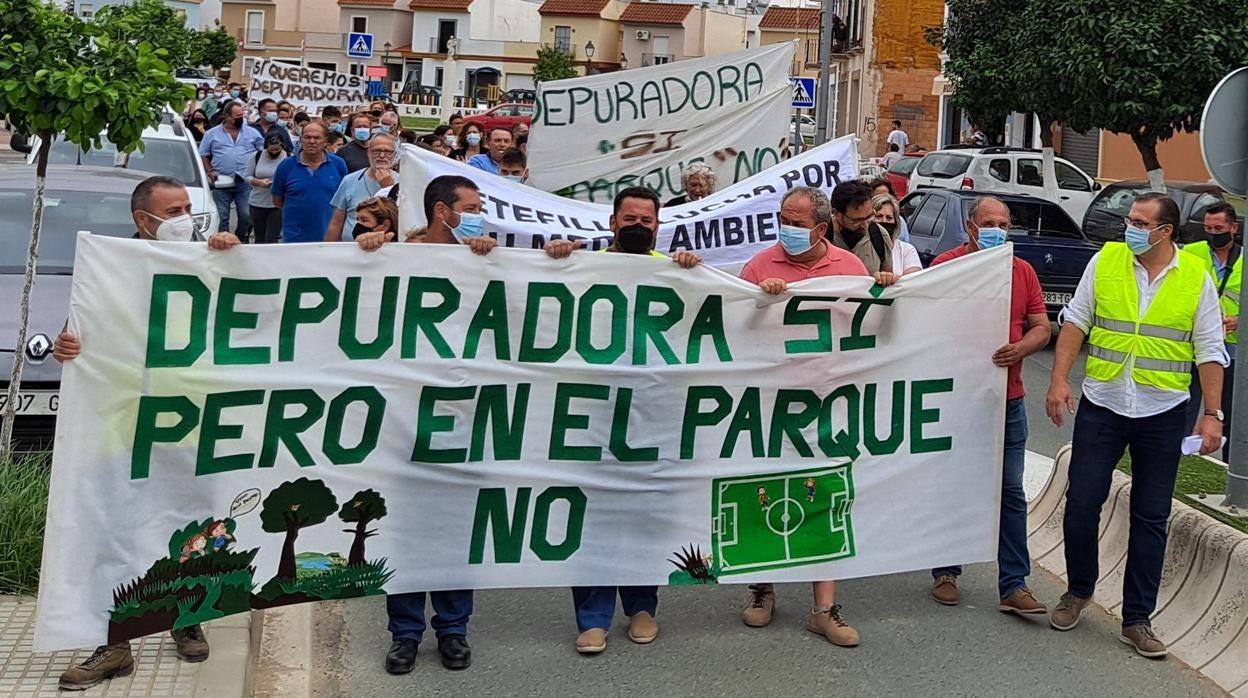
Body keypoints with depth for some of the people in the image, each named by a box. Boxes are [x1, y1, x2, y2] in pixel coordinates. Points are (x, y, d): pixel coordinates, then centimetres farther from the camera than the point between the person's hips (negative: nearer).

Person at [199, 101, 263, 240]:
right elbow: (203, 155, 9)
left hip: (245, 182, 1)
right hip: (221, 183, 0)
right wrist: (210, 172, -4)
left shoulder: (252, 133, 7)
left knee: (246, 216, 0)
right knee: (222, 218, 4)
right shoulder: (212, 134, 6)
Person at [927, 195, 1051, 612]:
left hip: (1008, 398, 3)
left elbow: (1042, 328, 7)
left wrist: (1019, 349, -13)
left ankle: (1013, 586, 7)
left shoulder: (1023, 272, 8)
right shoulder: (946, 265, -4)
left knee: (1011, 493, 3)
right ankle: (946, 573, 24)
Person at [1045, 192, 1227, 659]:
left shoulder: (1196, 278, -2)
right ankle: (1079, 590, 27)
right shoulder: (1105, 261, -1)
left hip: (1162, 415, 0)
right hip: (1101, 407, 0)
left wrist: (1212, 414, -5)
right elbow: (1075, 323, 2)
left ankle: (1136, 620, 15)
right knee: (1081, 506, 2)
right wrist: (1059, 381, -7)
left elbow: (1209, 352, 1)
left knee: (1151, 518, 6)